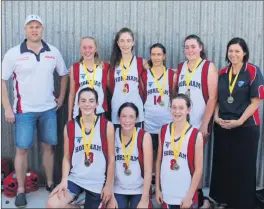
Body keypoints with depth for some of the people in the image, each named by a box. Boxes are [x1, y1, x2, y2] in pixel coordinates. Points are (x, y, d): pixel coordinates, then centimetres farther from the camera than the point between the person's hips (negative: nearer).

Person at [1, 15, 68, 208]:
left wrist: (61, 98, 8)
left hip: (49, 109, 3)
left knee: (49, 146, 10)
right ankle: (21, 190, 15)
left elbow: (64, 75, 15)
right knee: (22, 149, 2)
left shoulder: (53, 52, 2)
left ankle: (50, 183, 25)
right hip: (24, 111, -2)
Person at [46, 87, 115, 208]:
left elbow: (111, 158, -4)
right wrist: (64, 180, -10)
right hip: (75, 178, 1)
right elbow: (67, 157, 3)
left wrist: (109, 185, -3)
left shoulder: (107, 126, -8)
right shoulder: (69, 127, -2)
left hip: (98, 182, -1)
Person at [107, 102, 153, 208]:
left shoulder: (144, 136, -10)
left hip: (139, 191, -1)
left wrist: (144, 199, -13)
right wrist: (110, 197, -4)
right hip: (117, 191, 2)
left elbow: (148, 170, -10)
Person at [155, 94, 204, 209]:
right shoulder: (163, 131, 0)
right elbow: (159, 161, 7)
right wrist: (157, 188, 5)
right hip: (166, 195, 3)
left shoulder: (196, 135, -10)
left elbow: (198, 169, -7)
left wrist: (189, 196, -9)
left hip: (186, 197, -3)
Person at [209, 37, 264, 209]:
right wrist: (216, 117, -3)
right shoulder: (222, 73, 7)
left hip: (246, 127, -4)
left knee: (243, 167, 4)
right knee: (222, 165, 10)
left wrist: (239, 121, -16)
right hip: (222, 127, 5)